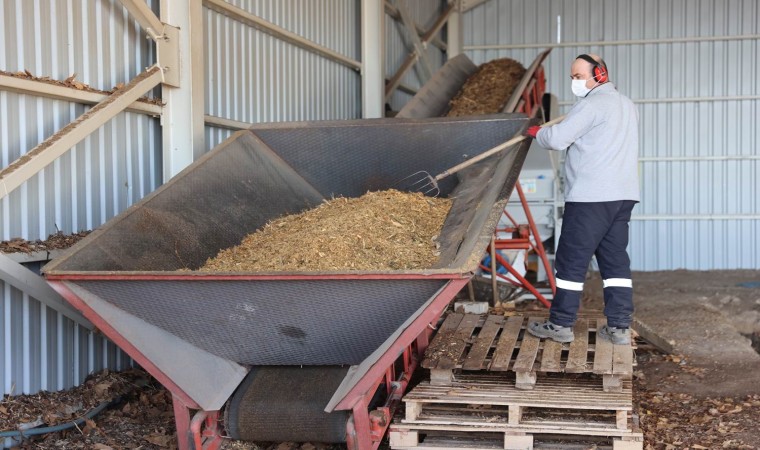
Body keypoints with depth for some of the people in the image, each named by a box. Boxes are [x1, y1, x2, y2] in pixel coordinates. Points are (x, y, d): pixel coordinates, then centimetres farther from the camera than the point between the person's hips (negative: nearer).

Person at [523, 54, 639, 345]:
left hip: (591, 197, -9)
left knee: (572, 261, -1)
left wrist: (536, 132, 5)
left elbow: (557, 139, -16)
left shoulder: (592, 104, -10)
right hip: (623, 195, 9)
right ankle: (620, 327, 9)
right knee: (615, 260, 9)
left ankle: (560, 325, 4)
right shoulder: (626, 105, 20)